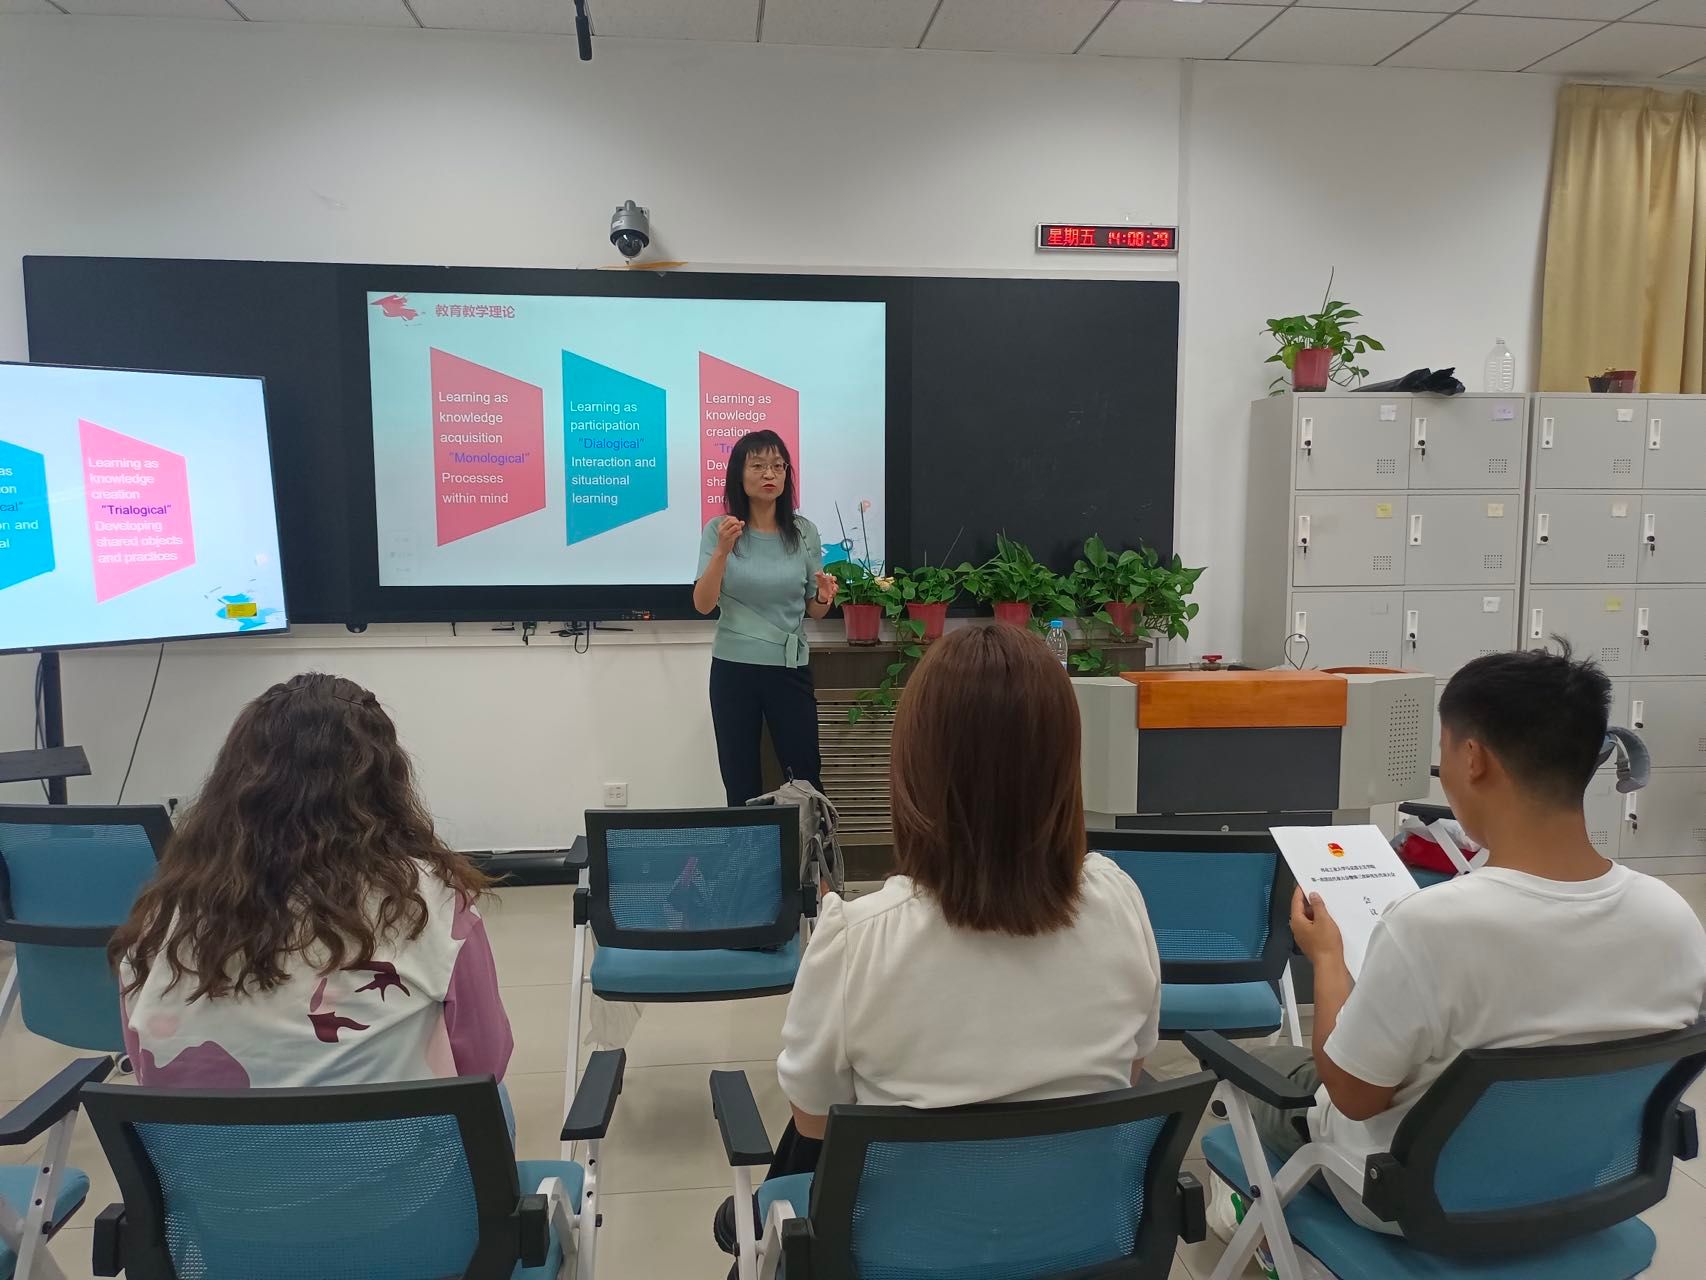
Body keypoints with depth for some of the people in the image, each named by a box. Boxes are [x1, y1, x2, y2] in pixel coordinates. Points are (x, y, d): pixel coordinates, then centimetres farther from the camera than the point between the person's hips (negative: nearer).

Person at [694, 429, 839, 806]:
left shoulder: (804, 532, -1)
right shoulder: (719, 530, -5)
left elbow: (813, 611, 8)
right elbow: (703, 605, -13)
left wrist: (824, 597, -15)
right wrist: (723, 550, -25)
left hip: (790, 669, 1)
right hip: (733, 669, -1)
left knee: (806, 779, 4)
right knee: (740, 783, 9)